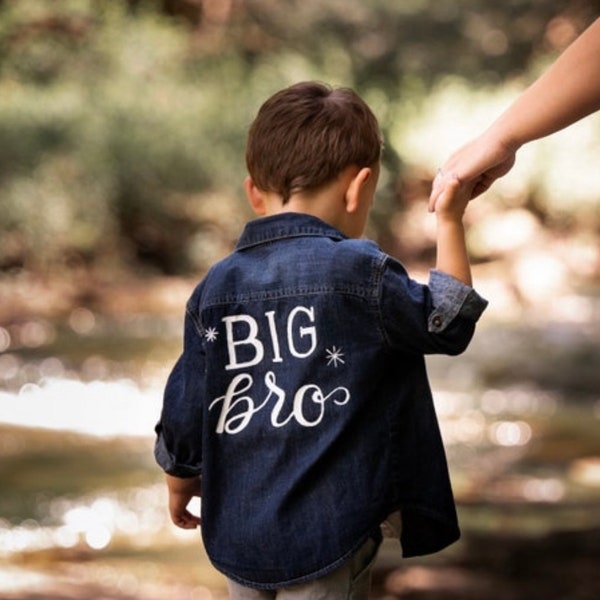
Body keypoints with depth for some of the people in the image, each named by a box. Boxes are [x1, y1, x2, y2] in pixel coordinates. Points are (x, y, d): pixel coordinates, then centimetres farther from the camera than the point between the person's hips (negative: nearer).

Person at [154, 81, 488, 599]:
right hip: (326, 534, -5)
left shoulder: (216, 289, 1)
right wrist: (450, 223, 8)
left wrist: (180, 483, 24)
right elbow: (447, 324, 1)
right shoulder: (360, 272, -12)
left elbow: (185, 412, 6)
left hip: (237, 532, 5)